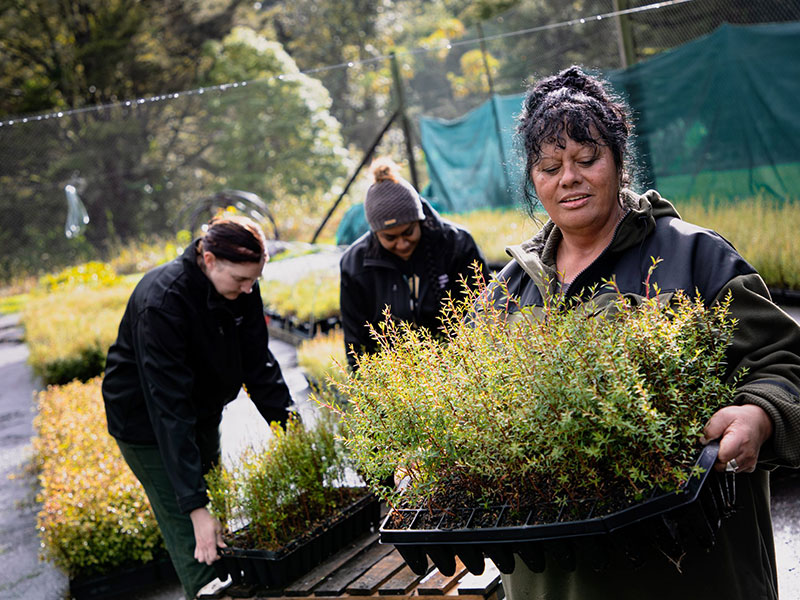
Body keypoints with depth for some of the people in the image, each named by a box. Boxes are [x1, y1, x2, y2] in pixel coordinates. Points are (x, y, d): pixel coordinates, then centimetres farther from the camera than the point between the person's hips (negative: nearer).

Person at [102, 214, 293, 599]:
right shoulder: (161, 301, -35)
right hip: (146, 420, -6)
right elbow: (169, 408, -37)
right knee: (193, 544, -6)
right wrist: (195, 506, -38)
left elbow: (259, 367, -6)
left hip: (203, 413, 7)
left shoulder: (241, 288, -15)